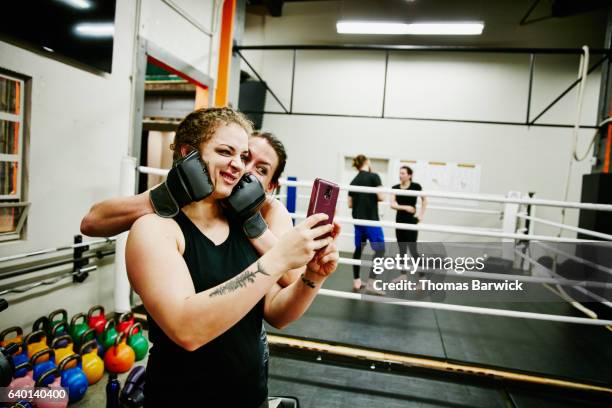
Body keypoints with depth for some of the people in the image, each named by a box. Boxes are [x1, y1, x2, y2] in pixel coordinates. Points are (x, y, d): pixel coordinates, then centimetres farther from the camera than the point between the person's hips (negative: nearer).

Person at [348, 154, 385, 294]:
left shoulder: (353, 181, 10)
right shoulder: (374, 177, -7)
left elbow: (350, 204, 11)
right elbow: (381, 197, -13)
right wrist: (373, 198, 7)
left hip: (358, 220, 7)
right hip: (371, 219, -6)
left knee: (358, 249, 13)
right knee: (380, 250, -2)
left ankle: (356, 282, 17)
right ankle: (371, 284, -7)